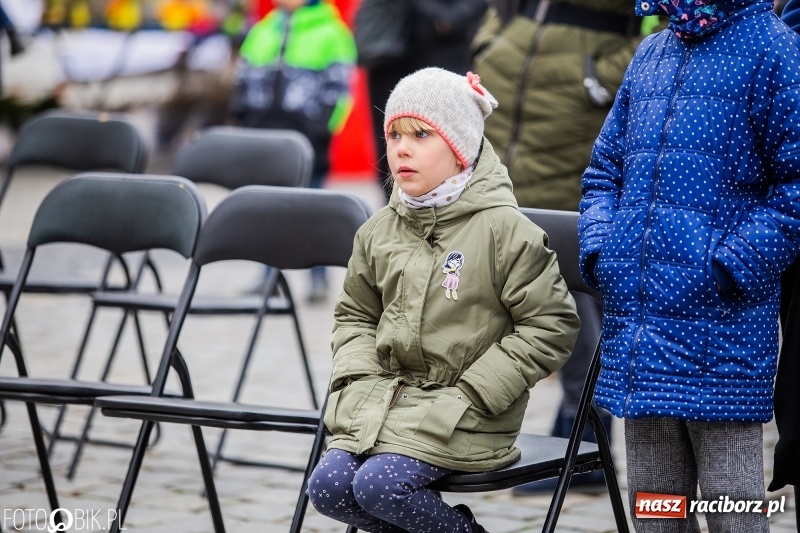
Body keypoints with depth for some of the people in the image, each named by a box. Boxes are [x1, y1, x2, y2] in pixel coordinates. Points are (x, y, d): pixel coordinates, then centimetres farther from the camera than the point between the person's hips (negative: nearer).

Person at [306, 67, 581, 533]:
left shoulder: (505, 230, -10)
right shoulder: (379, 231, 8)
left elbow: (550, 325, -9)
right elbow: (356, 315, 21)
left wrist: (471, 394, -13)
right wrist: (361, 380, 1)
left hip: (465, 415, -6)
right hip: (384, 401, 6)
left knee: (379, 485, -25)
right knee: (328, 485, -13)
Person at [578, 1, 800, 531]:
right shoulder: (649, 55, 16)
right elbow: (606, 168, 23)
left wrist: (732, 266, -17)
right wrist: (599, 251, 7)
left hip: (721, 333, -6)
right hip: (636, 321, 6)